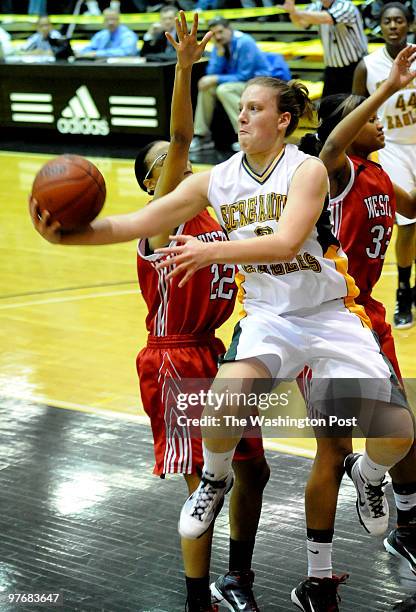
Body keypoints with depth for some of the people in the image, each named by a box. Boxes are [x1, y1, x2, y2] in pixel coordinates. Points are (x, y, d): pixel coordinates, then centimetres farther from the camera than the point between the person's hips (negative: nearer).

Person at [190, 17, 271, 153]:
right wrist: (219, 53, -15)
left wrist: (216, 79, -22)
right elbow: (212, 73, -1)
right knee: (206, 87, -7)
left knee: (223, 90, -30)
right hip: (238, 83, 8)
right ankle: (202, 136, 0)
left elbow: (245, 77, -21)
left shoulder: (245, 43, -19)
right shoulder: (219, 45, 3)